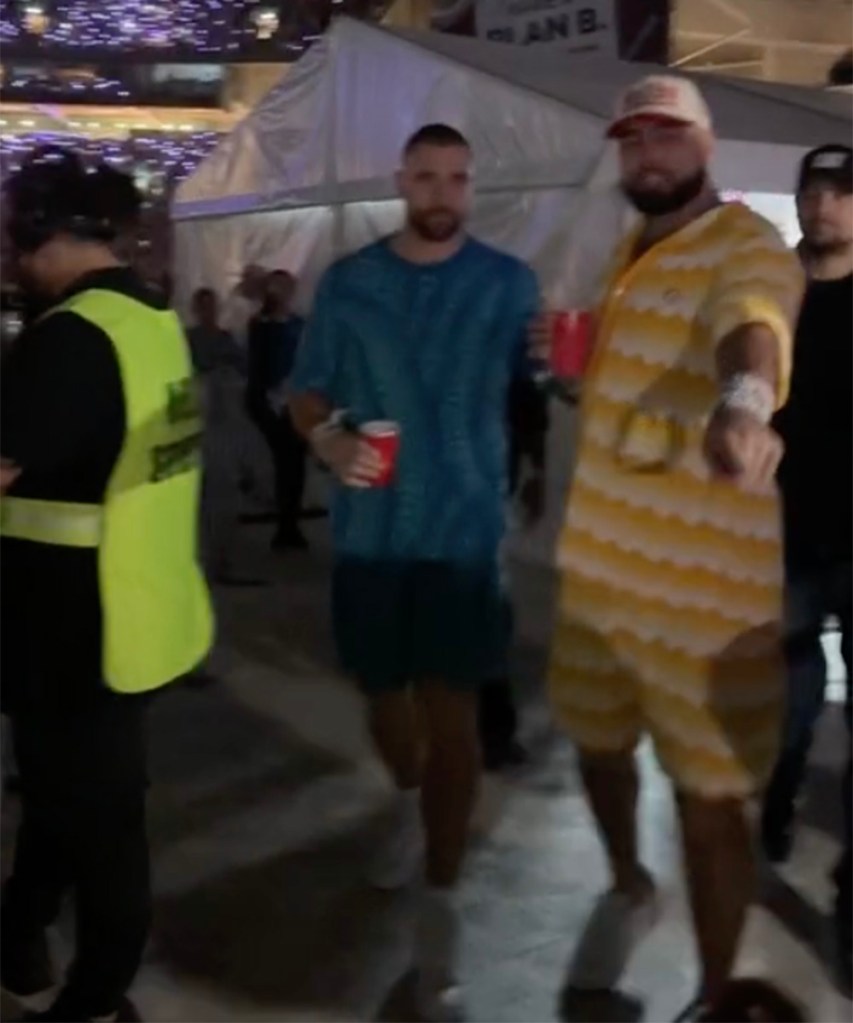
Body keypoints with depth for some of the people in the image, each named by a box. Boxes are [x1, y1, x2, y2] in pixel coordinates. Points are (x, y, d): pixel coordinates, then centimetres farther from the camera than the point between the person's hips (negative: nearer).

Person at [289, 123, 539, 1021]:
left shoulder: (507, 283, 1)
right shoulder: (347, 283, 3)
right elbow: (306, 394, 5)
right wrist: (328, 440, -17)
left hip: (464, 531, -2)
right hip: (370, 531, 3)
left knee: (451, 710, -4)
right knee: (385, 692, 18)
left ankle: (440, 909, 5)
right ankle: (409, 804, 48)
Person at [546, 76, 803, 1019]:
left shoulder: (748, 248, -14)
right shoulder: (629, 254, 12)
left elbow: (753, 325, -40)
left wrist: (745, 398, -60)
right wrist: (571, 369, 9)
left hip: (703, 578, -8)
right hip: (599, 557, 8)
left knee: (708, 797, 1)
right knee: (597, 742, 23)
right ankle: (627, 888, 52)